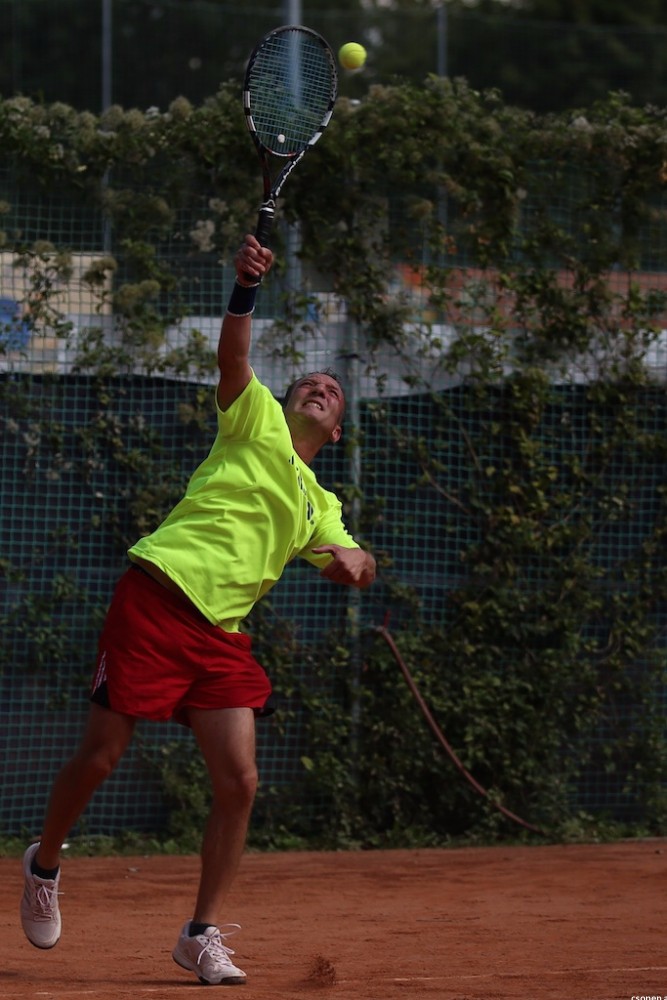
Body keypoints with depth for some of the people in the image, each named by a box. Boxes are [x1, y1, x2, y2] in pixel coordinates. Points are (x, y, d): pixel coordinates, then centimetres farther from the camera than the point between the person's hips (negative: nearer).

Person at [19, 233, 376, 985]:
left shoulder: (319, 507, 24)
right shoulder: (256, 420, 7)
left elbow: (357, 570, 16)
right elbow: (231, 357, -10)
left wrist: (353, 560, -9)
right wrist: (246, 289, -28)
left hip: (221, 635, 6)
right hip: (158, 594, -6)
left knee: (238, 782, -6)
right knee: (99, 758, -4)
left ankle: (202, 935, 5)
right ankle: (45, 864, 24)